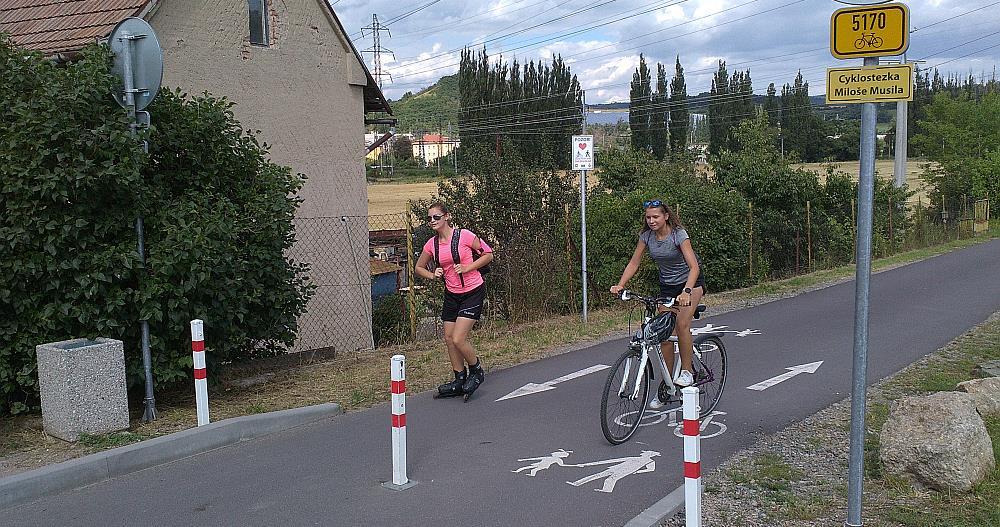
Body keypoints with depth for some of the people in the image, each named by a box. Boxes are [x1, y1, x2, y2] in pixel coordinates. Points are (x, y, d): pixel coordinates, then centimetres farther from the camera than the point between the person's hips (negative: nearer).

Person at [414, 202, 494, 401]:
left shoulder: (463, 235, -15)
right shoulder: (432, 244, 1)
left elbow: (488, 254, -6)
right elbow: (419, 267, 15)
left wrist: (467, 268, -17)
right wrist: (433, 275, -5)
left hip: (473, 292, -6)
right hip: (451, 294, 6)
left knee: (458, 339, -14)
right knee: (449, 339, 9)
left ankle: (476, 371, 13)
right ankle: (460, 381, 25)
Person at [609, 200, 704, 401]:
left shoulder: (678, 234, -24)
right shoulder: (646, 236, -9)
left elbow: (694, 267, -33)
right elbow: (634, 263, -6)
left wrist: (686, 291, -48)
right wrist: (620, 285, -22)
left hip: (691, 282, -5)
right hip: (667, 286, 5)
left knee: (682, 324, -28)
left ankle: (686, 372, -11)